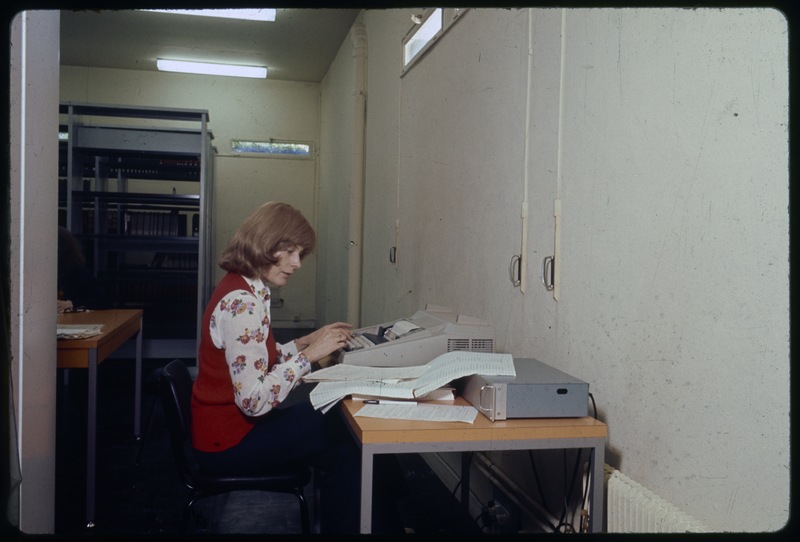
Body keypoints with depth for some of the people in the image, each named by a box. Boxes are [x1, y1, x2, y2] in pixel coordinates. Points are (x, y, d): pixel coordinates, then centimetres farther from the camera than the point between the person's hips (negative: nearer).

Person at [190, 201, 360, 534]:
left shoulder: (245, 289, 5)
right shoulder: (241, 302, -26)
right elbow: (254, 400, -29)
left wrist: (306, 342, 2)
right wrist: (309, 355, -23)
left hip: (232, 423, 9)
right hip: (226, 443, -9)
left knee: (334, 423, 11)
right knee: (343, 443, 0)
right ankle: (341, 527, 20)